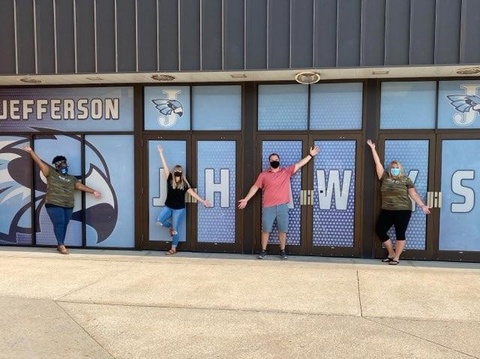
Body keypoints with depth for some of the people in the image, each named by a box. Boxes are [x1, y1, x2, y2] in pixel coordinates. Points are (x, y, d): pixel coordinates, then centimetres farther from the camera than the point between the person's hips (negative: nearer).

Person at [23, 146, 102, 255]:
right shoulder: (51, 173, 3)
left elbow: (81, 186, 8)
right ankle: (61, 245, -9)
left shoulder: (71, 178, 15)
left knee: (64, 225, 6)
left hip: (68, 206, 5)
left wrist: (93, 192, 0)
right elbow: (40, 162, -1)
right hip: (54, 205, -5)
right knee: (59, 224, -12)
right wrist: (31, 151, -6)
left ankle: (59, 245, 15)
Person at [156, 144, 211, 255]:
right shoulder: (169, 180, -4)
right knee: (159, 221, -16)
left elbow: (192, 193, -6)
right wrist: (161, 153, -7)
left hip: (179, 209, -2)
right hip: (168, 207, 2)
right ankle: (170, 226, 18)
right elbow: (165, 166, -6)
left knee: (175, 230, 2)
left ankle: (173, 249, 19)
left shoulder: (184, 184, -7)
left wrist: (203, 201, -12)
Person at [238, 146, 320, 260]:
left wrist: (311, 155, 2)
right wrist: (246, 199, 1)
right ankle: (263, 251, 16)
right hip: (268, 207, -1)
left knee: (282, 230, 6)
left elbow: (299, 164, 7)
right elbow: (255, 187, 5)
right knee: (266, 230, 4)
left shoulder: (286, 171, 7)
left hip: (283, 206, 1)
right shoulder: (263, 175, 3)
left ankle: (282, 251, 19)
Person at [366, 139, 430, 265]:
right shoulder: (385, 177, 8)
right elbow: (378, 163, 7)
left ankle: (396, 257, 10)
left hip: (403, 211, -3)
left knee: (400, 234, 0)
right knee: (379, 230, 0)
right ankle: (391, 253, 17)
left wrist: (422, 205, -8)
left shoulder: (406, 180, 2)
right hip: (387, 211, 4)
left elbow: (413, 194, 1)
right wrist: (373, 148, 7)